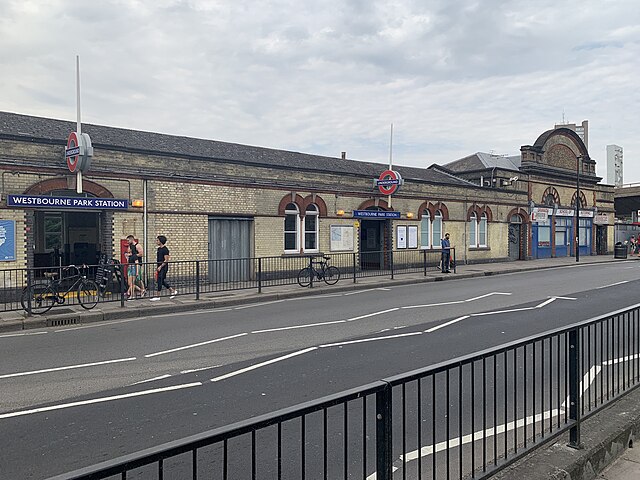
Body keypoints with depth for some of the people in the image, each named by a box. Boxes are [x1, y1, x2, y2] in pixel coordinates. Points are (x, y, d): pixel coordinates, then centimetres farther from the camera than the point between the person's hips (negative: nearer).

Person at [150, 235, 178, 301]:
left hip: (163, 267, -9)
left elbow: (166, 260, -17)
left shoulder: (165, 249, -14)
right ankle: (173, 291, 23)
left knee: (159, 281, -7)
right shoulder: (159, 249, 13)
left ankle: (157, 296, -1)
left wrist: (160, 267, -21)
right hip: (159, 267, 9)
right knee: (162, 281, 12)